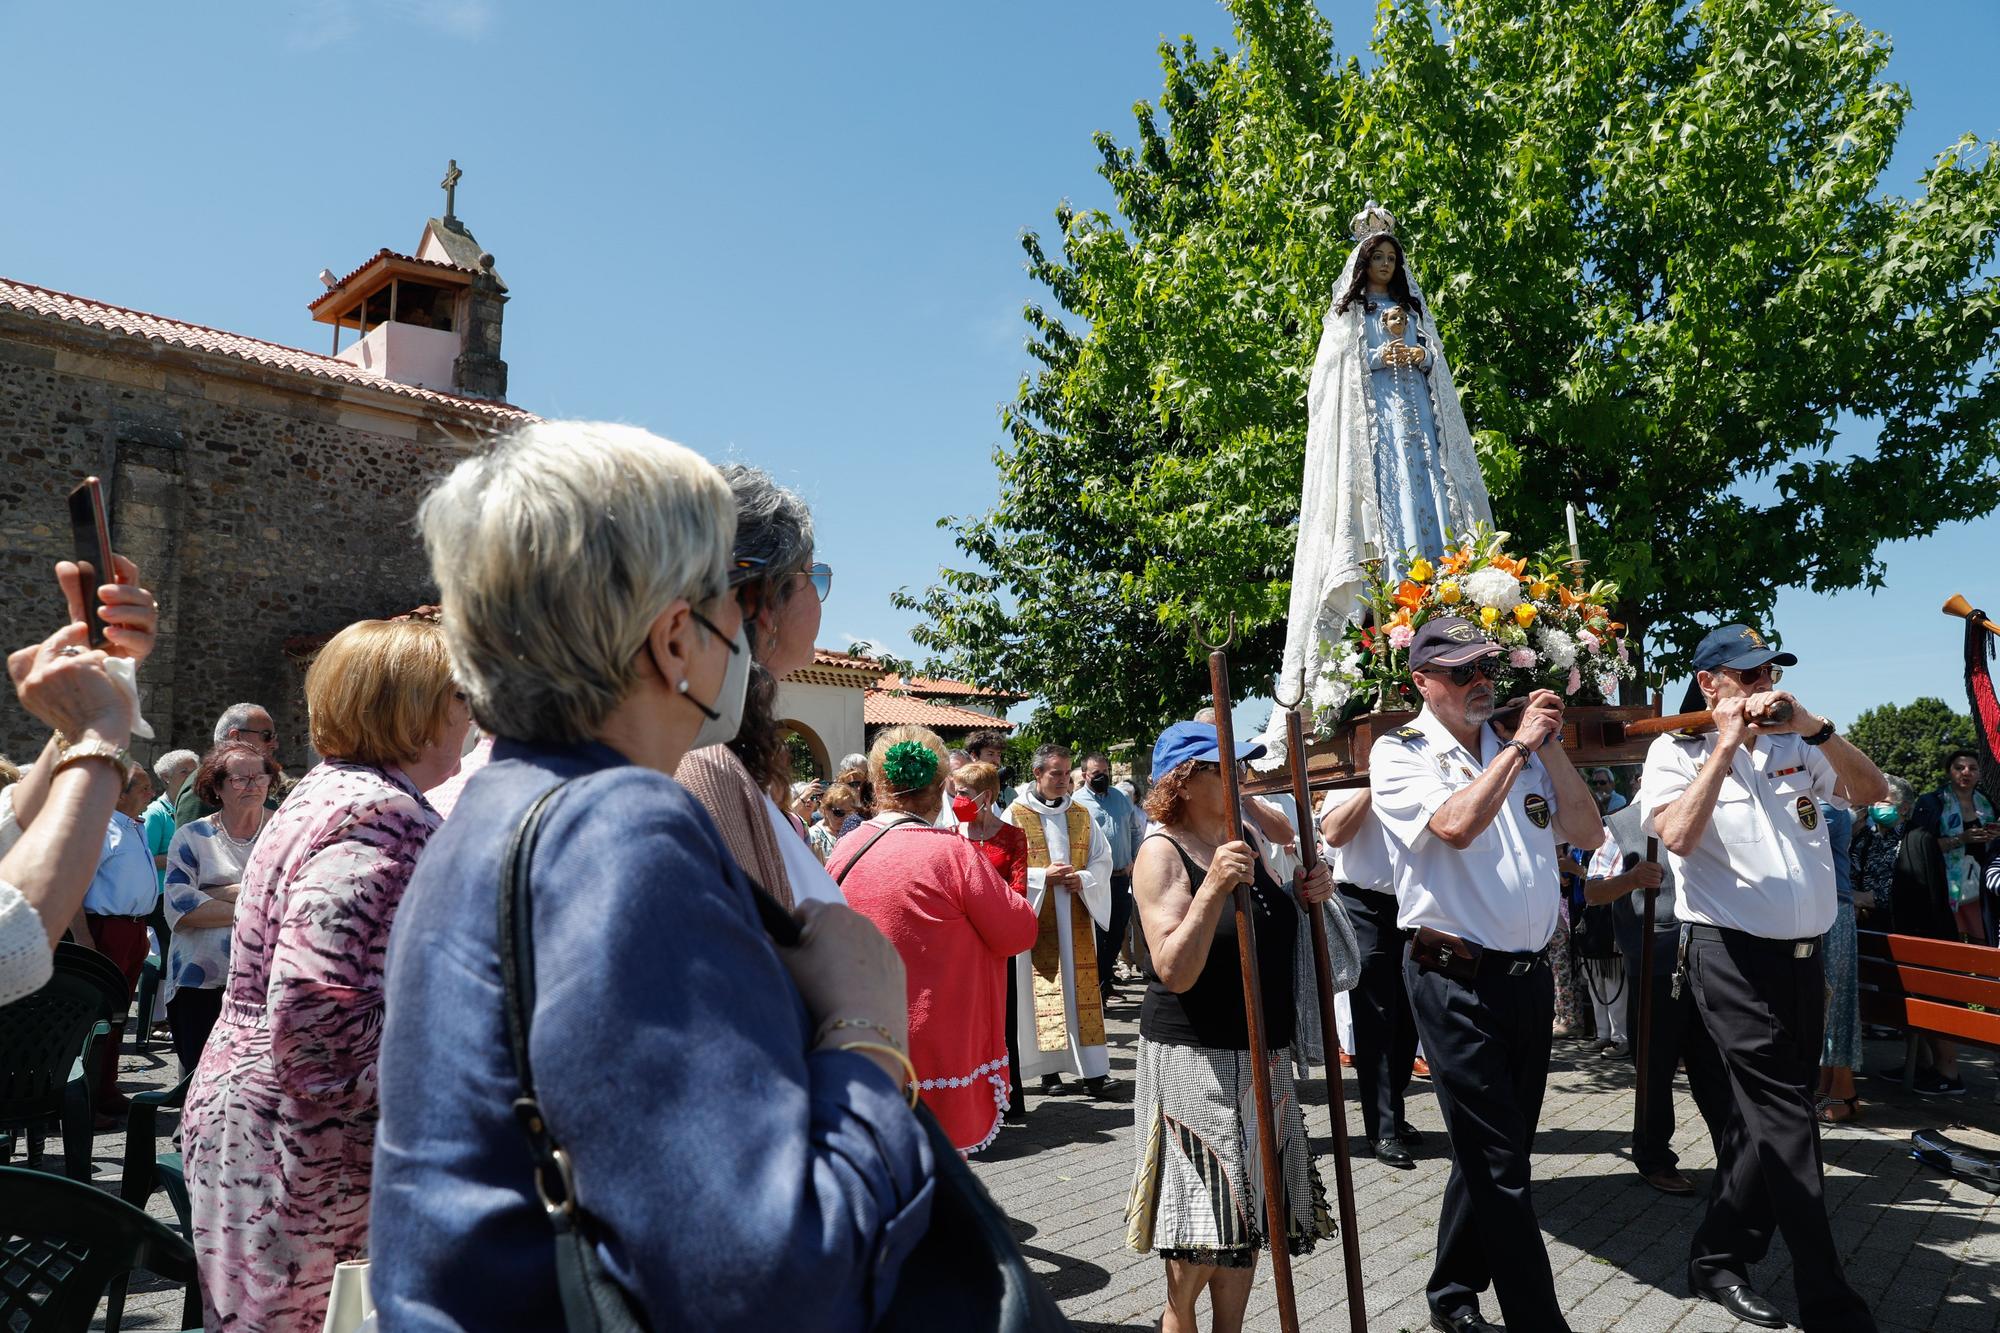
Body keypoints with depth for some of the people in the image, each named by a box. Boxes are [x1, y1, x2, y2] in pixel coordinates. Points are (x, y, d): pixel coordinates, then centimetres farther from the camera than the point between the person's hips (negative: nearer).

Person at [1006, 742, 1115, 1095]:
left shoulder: (1081, 815, 11)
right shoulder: (1016, 814, -1)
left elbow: (1103, 858, 11)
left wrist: (1084, 878, -9)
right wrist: (1043, 876, -15)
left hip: (1076, 918, 3)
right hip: (1038, 918, -3)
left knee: (1082, 987, 2)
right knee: (1044, 991, -3)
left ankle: (1090, 1066, 5)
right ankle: (1048, 1067, 6)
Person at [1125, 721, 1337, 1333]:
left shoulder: (1243, 834, 7)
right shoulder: (1162, 852, -15)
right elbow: (1174, 972, -22)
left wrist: (1307, 894, 1)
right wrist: (1215, 887, -32)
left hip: (1263, 1054, 7)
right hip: (1195, 1057, -7)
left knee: (1250, 1207, 14)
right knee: (1207, 1214, 1)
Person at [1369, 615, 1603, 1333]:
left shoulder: (1520, 751, 13)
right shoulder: (1401, 753, -5)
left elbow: (1587, 832, 6)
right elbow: (1455, 824, -22)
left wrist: (1550, 745, -3)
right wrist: (1519, 746, -14)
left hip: (1530, 975, 6)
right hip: (1458, 981, -6)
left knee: (1494, 1152, 16)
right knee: (1499, 1165, -2)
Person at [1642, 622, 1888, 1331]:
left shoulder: (1795, 744, 11)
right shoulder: (1677, 753, -4)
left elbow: (1871, 790, 4)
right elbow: (1677, 835, -18)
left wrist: (1817, 729, -9)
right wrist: (1726, 745, -15)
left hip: (1804, 957, 6)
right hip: (1733, 955, -6)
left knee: (1763, 1118, 13)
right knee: (1786, 1121, -6)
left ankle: (1717, 1259, 26)